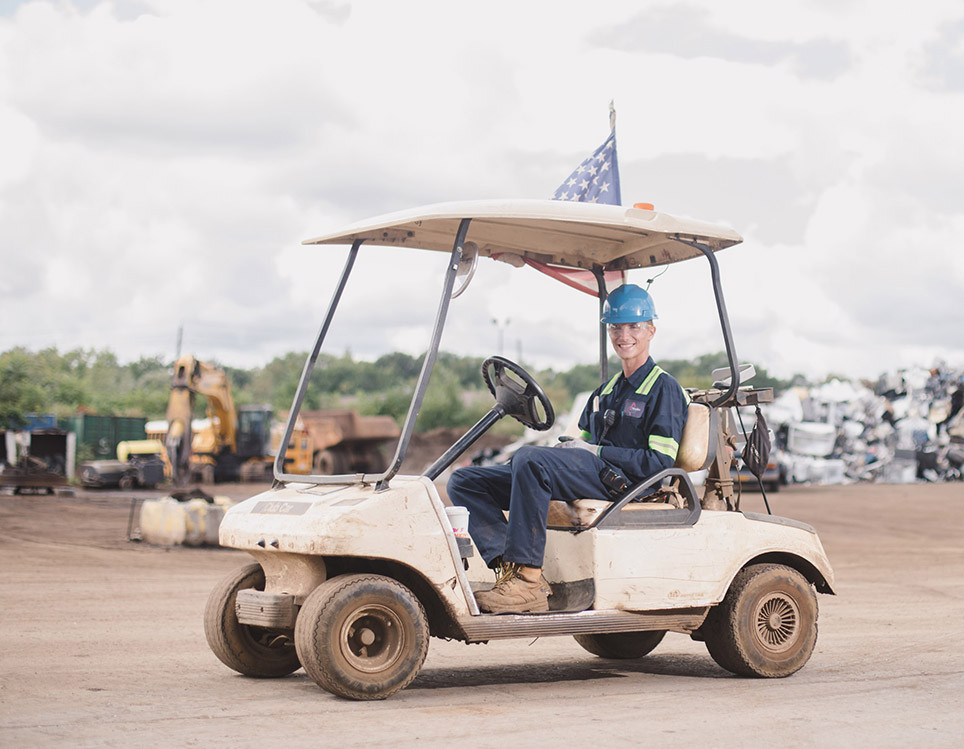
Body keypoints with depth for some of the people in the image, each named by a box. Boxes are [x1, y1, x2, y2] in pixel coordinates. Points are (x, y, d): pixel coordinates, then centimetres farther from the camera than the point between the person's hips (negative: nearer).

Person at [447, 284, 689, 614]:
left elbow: (660, 461, -9)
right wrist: (567, 446, 0)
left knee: (529, 458, -37)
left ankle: (528, 581, -36)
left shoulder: (664, 389, 2)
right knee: (464, 482, -5)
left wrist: (596, 451, -11)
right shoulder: (606, 390, 27)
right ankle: (511, 566, -25)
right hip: (588, 476, 9)